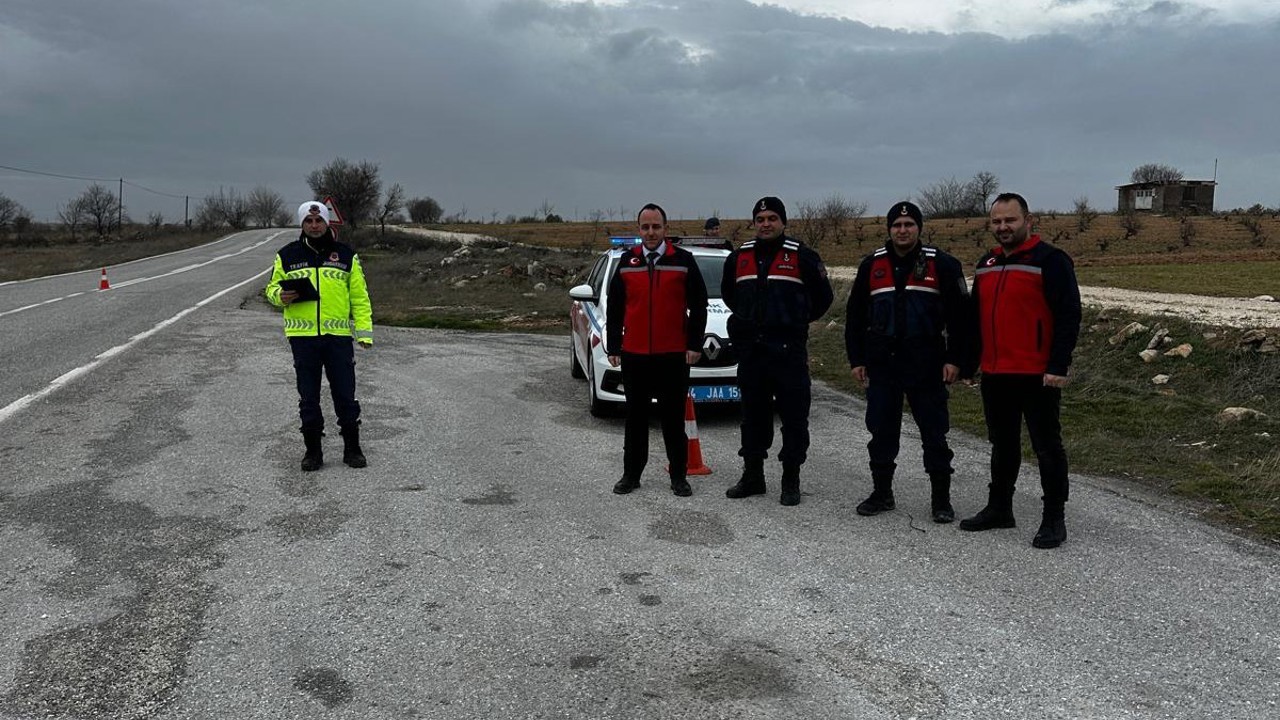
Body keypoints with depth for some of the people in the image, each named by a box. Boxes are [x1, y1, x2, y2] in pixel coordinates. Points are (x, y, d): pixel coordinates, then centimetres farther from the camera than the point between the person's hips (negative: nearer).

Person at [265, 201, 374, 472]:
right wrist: (280, 296, -9)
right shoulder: (287, 255, 8)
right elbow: (272, 287, 15)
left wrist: (364, 331, 0)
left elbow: (360, 296, 8)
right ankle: (313, 451, 19)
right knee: (308, 398, 8)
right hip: (302, 337, 1)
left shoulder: (346, 255, 7)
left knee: (345, 396, 3)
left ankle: (352, 449, 16)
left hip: (339, 336, -1)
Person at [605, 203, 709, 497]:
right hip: (634, 355, 2)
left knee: (674, 418, 5)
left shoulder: (683, 261, 1)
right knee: (636, 417, 10)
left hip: (674, 356, -2)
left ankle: (679, 476, 14)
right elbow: (614, 309, 10)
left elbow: (698, 306, 2)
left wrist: (694, 344, -4)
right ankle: (631, 475, 19)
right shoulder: (627, 262, 7)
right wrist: (613, 348, 6)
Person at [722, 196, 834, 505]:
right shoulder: (738, 258, 9)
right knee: (753, 416, 11)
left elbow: (823, 296, 7)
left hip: (789, 350, -4)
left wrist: (798, 321, 11)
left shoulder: (802, 256, -2)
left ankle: (791, 481, 10)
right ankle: (752, 476, 22)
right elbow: (728, 292, 26)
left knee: (794, 417, 0)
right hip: (750, 350, 4)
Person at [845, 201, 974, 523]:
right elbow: (855, 315, 12)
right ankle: (881, 493, 22)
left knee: (934, 433, 2)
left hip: (926, 364, -3)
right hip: (881, 363, 3)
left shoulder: (942, 265, 0)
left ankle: (941, 499, 13)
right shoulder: (872, 265, 8)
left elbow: (960, 315, -1)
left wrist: (955, 359, -7)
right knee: (882, 432, 8)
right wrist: (856, 359, 8)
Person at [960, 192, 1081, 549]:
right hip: (995, 375, 7)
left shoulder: (1050, 261, -9)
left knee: (1047, 447, 2)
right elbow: (976, 316, 20)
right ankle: (999, 508, 29)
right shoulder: (986, 264, 13)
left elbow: (1068, 315, -14)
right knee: (1002, 445, 17)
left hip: (1037, 377, -7)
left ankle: (1054, 519, 12)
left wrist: (1057, 367, -20)